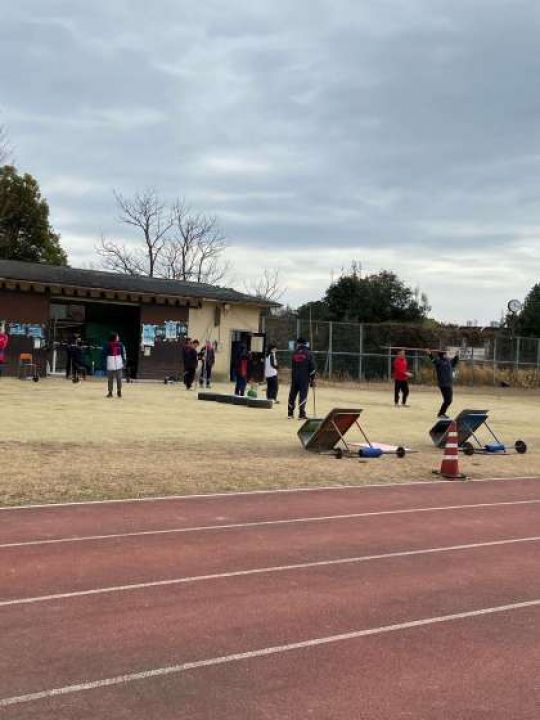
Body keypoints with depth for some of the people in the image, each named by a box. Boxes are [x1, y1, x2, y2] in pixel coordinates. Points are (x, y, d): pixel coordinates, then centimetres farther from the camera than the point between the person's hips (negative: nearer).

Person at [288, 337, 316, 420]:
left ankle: (290, 413, 18)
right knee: (303, 395, -3)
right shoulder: (308, 353, -2)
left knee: (292, 394, 12)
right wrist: (312, 379, 1)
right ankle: (301, 414, -7)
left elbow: (292, 367, 7)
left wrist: (292, 378, 14)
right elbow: (312, 367, -4)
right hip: (305, 378, -3)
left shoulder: (294, 353, 6)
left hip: (294, 377, 3)